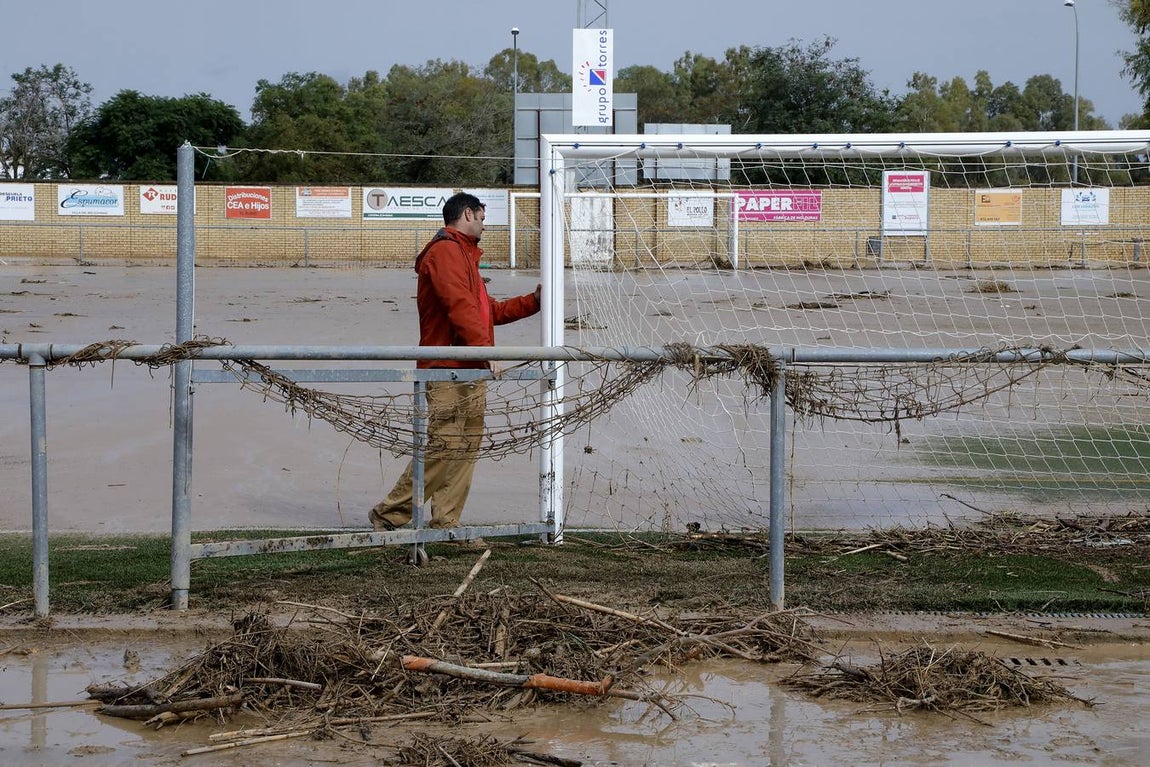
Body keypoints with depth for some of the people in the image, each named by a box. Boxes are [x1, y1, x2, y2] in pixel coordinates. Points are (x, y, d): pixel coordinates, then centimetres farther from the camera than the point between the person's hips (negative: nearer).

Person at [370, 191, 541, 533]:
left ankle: (446, 525, 9)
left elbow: (488, 311, 30)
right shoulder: (446, 251, -9)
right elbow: (461, 307, -20)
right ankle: (389, 514, -6)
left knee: (466, 449, 7)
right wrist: (485, 350, -24)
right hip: (449, 371, -11)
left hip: (469, 372, 11)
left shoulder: (463, 254, 26)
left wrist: (532, 302, 23)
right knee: (442, 447, -13)